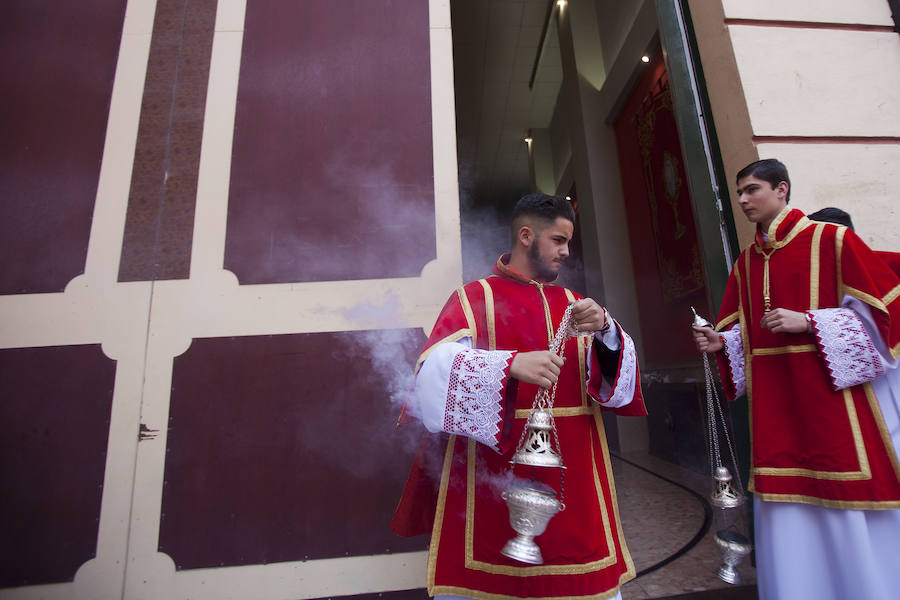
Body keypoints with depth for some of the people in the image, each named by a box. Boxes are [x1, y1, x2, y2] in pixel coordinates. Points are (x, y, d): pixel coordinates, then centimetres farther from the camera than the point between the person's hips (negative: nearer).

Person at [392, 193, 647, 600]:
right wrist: (512, 363, -31)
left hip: (573, 473, 5)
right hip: (495, 478, -4)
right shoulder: (475, 298, -3)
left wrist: (604, 329, -16)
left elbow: (614, 381, 3)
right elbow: (437, 370, -17)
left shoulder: (572, 304, 12)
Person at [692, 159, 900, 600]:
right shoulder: (746, 262, 12)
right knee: (788, 519, 11)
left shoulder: (832, 240, -2)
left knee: (847, 506, 5)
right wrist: (720, 341, -4)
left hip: (834, 393, -4)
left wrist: (808, 321, -17)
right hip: (773, 401, 5)